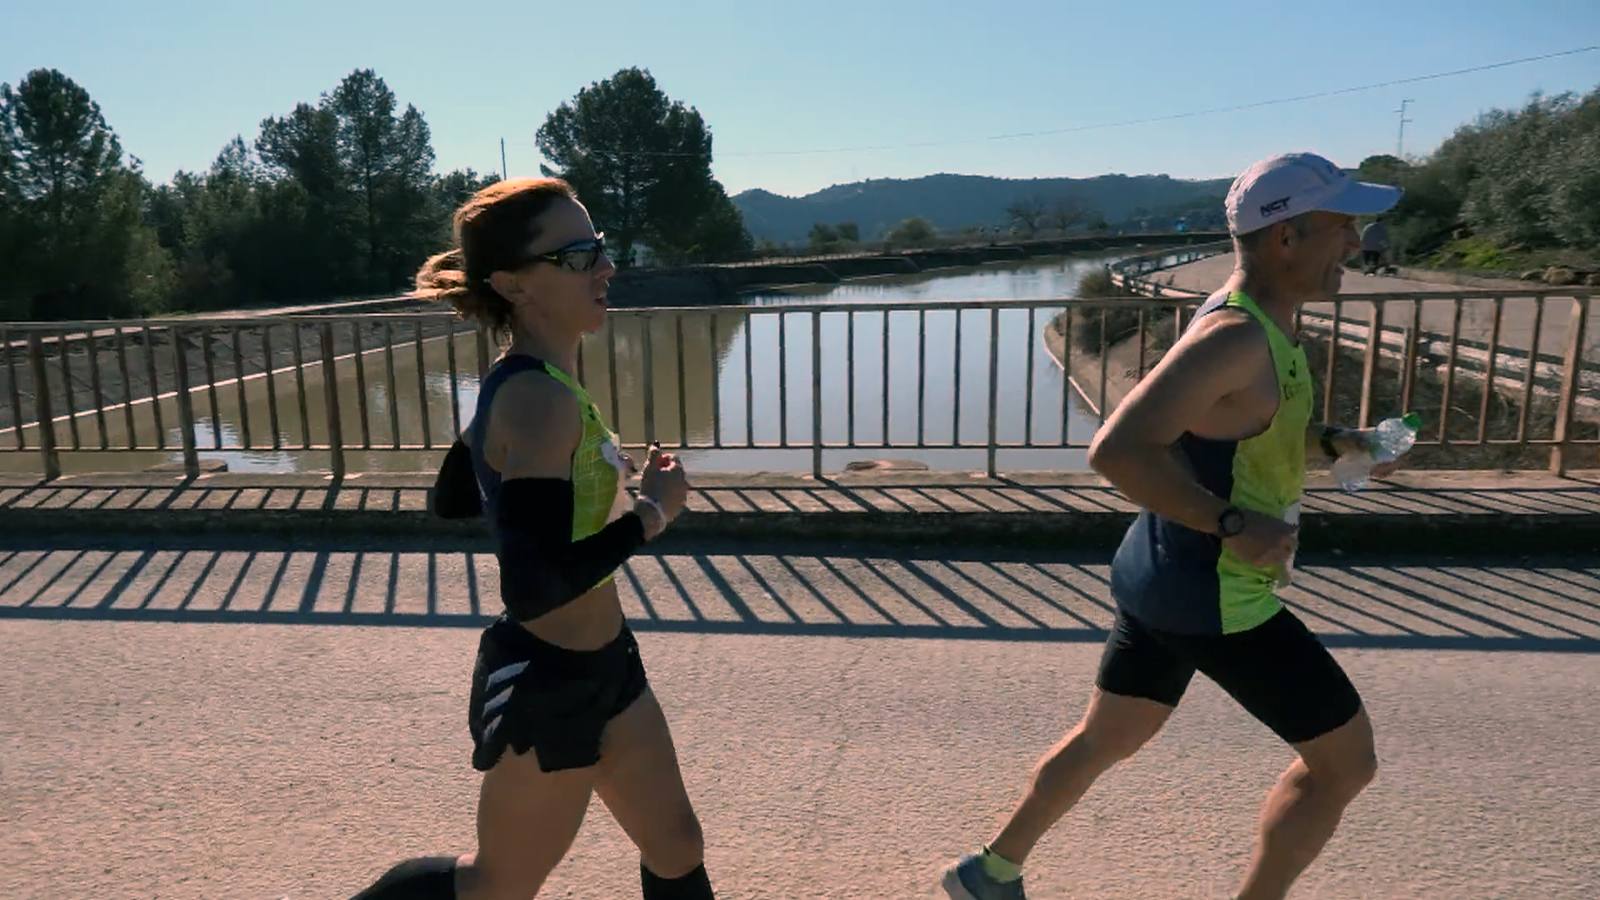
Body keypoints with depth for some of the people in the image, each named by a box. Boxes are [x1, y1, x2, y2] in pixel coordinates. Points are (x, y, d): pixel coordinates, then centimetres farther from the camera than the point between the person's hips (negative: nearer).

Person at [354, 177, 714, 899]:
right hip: (547, 685, -9)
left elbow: (450, 500, 14)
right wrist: (652, 511, -21)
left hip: (601, 665, 9)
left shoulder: (517, 383, 3)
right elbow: (533, 590, -31)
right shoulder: (538, 401, -27)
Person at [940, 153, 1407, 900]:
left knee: (1107, 738, 21)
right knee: (1344, 758, 8)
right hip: (1212, 594, -10)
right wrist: (1233, 524, -27)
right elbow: (1116, 450, -33)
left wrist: (1332, 443, 9)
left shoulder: (1256, 325, 9)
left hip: (1166, 578, 10)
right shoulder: (1235, 336, -23)